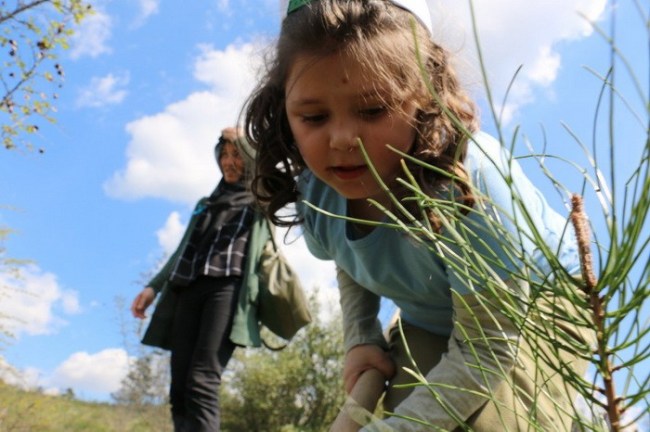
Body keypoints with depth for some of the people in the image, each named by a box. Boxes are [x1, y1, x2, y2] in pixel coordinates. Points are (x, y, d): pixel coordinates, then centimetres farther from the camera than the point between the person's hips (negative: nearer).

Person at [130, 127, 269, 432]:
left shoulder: (260, 201, 18)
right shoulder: (205, 204, 31)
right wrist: (153, 286, 18)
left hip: (229, 288, -5)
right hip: (188, 290, 6)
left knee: (201, 383, -22)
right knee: (180, 388, -7)